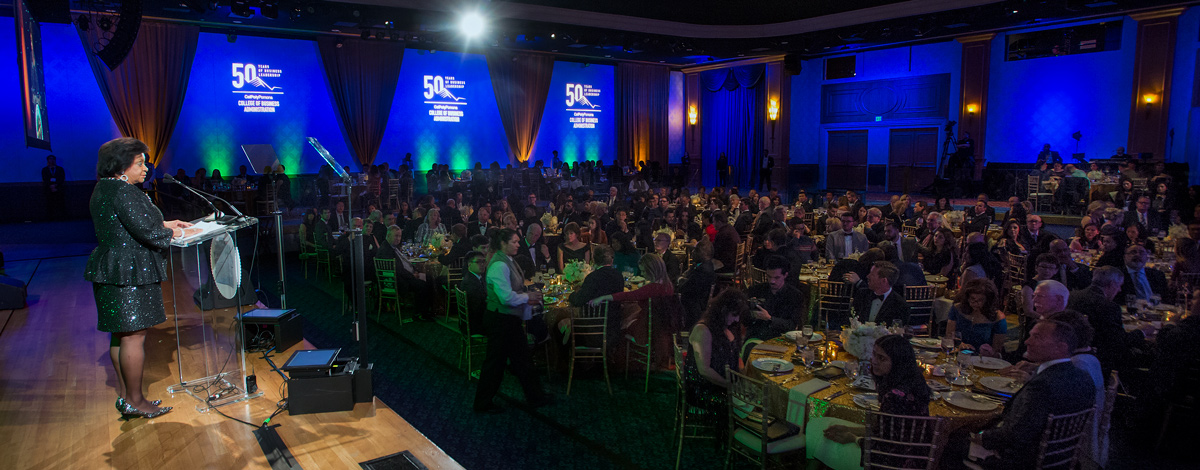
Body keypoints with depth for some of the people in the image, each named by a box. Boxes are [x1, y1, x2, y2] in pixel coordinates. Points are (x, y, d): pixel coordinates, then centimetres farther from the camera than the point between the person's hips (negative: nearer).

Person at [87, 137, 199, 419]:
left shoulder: (103, 190, 15)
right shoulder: (123, 191, -17)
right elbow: (145, 231, -21)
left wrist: (165, 224, 17)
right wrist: (178, 233, -6)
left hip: (110, 273, 11)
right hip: (130, 275, -11)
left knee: (121, 335, 16)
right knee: (134, 336, -3)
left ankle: (124, 395, 25)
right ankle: (134, 401, 5)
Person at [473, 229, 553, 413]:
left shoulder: (507, 261, 9)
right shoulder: (499, 265, -22)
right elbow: (506, 297, -25)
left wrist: (528, 298, 5)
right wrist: (527, 298, -11)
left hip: (510, 319, 10)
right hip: (500, 320, -10)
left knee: (522, 357, 17)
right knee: (495, 361, 4)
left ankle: (535, 396, 28)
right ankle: (483, 403, 19)